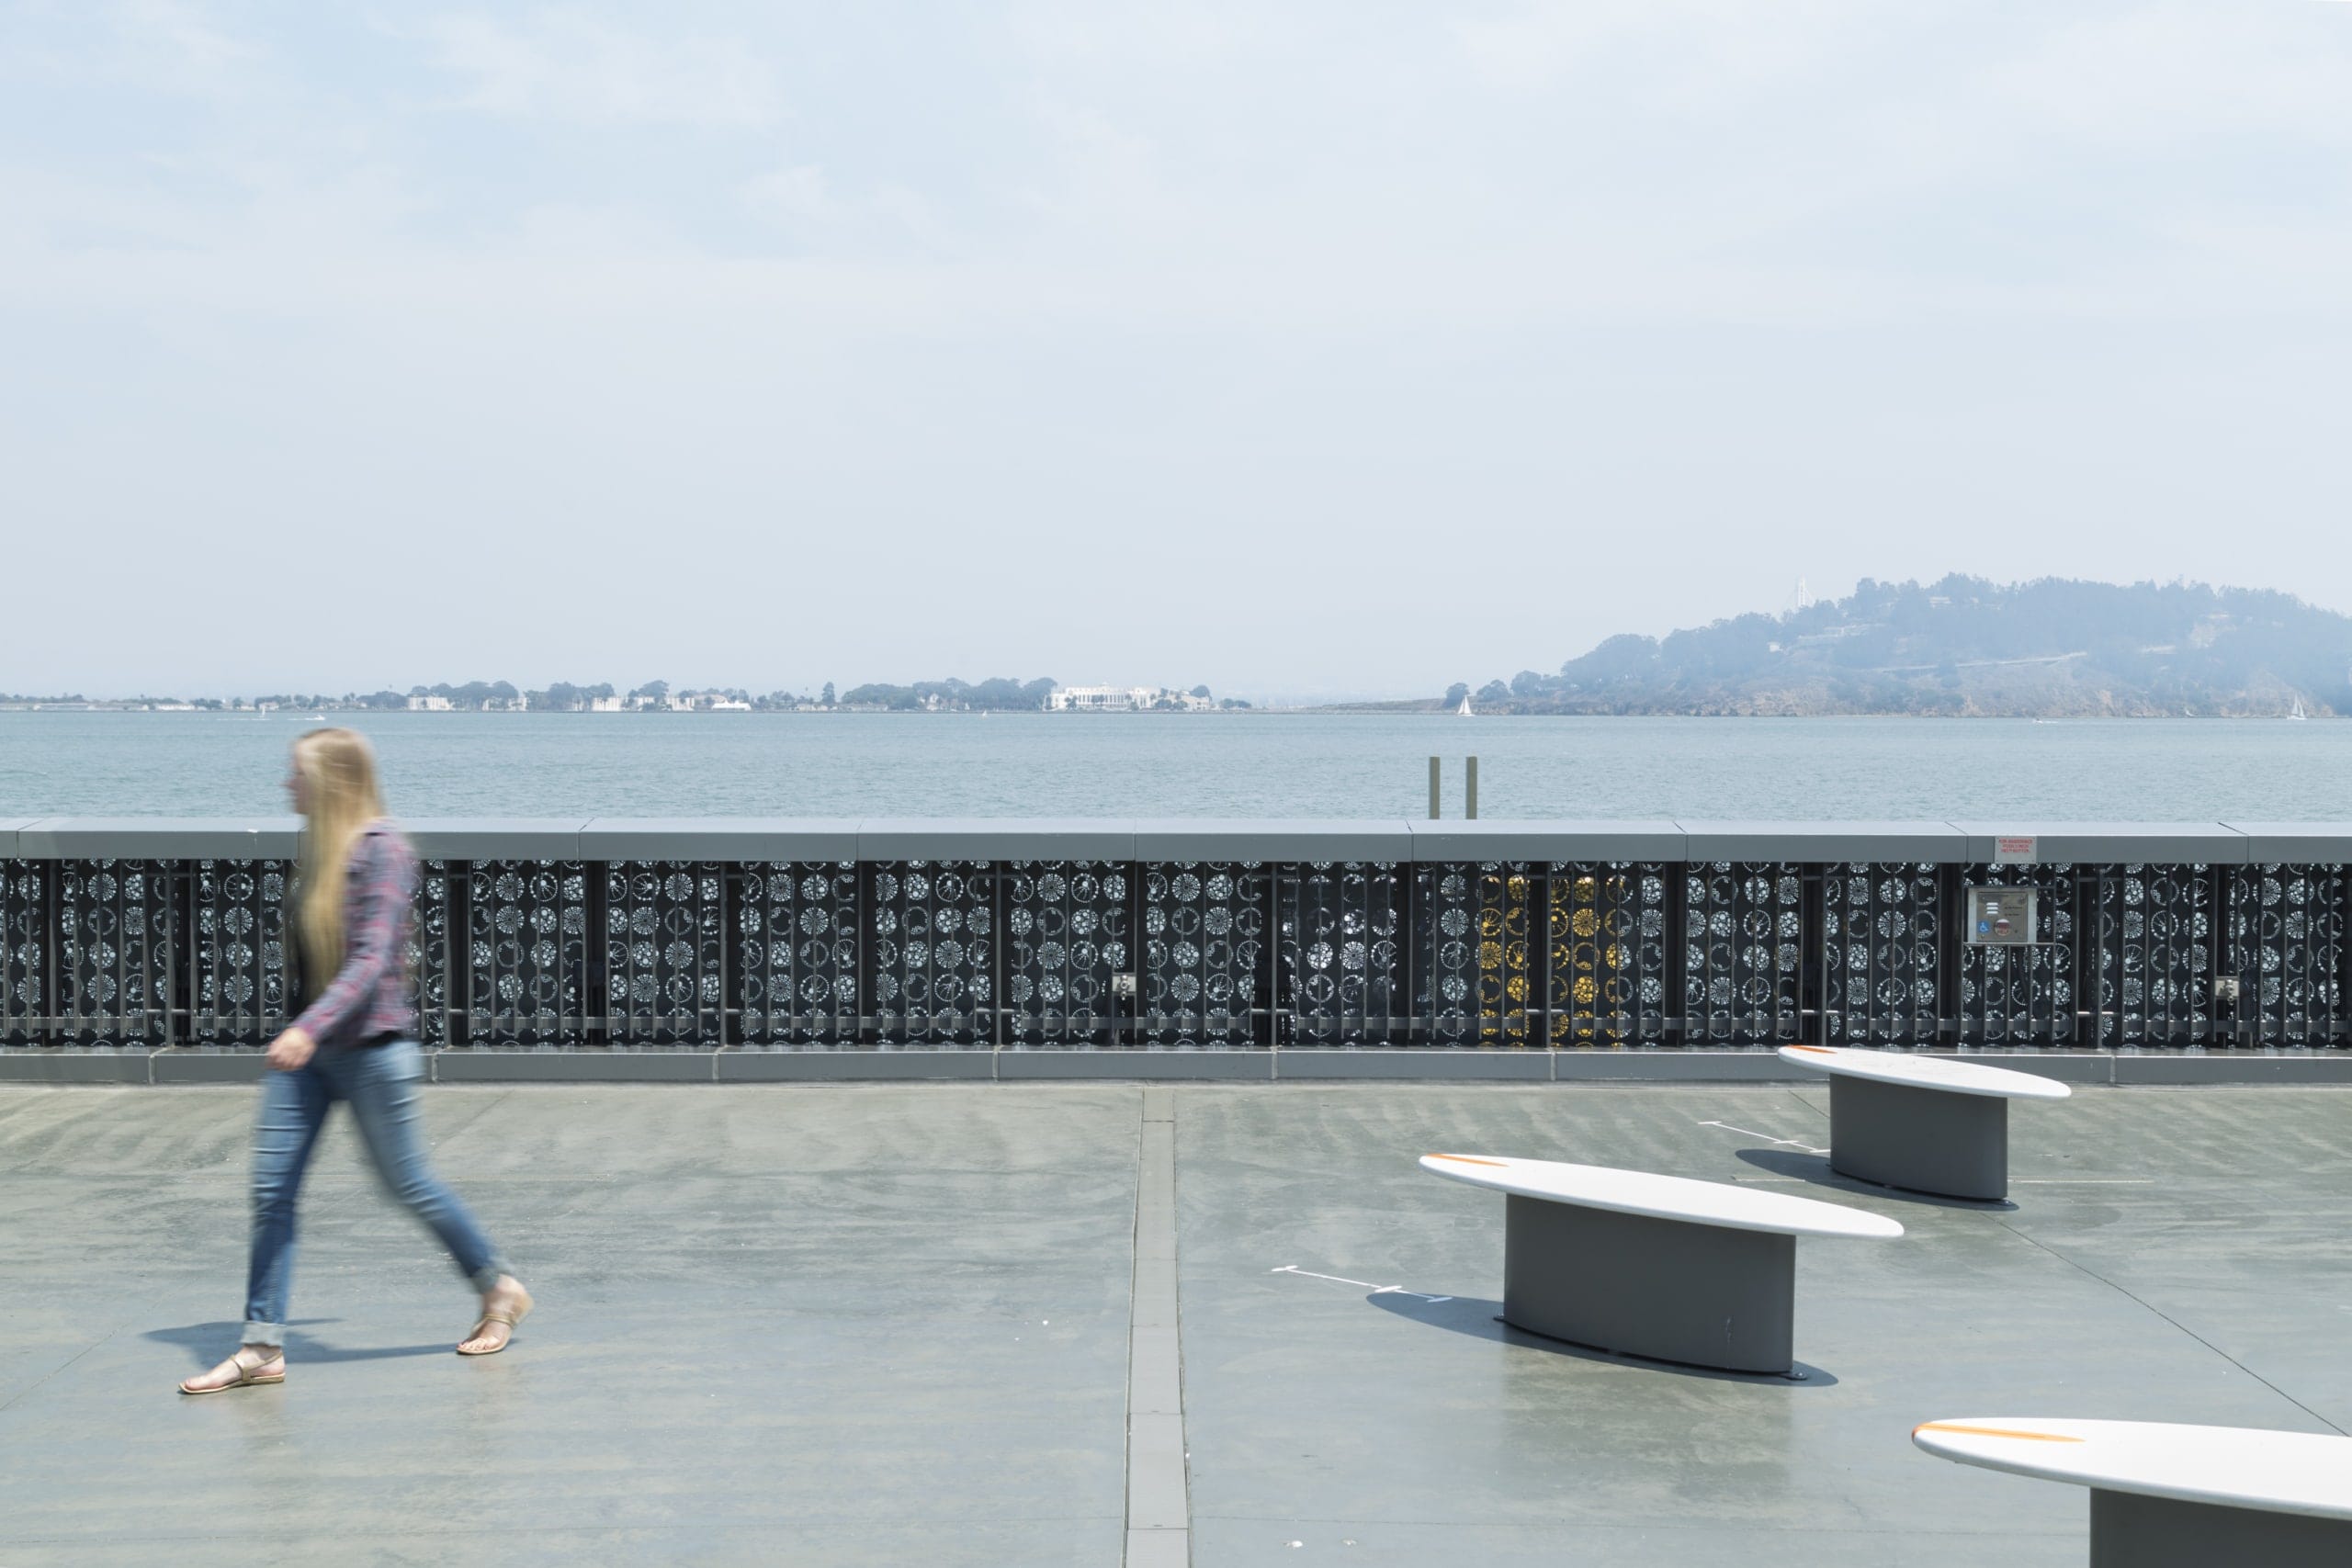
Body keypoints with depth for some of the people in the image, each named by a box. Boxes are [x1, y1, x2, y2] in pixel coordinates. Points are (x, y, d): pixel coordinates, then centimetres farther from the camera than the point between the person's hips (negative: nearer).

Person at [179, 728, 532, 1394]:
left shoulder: (381, 849, -15)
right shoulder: (320, 847, 9)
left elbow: (372, 957, -24)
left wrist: (310, 1027, -34)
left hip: (371, 1050, -8)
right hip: (309, 1047, 8)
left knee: (409, 1186, 6)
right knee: (271, 1189, 0)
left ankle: (501, 1290, 26)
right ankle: (262, 1348, 4)